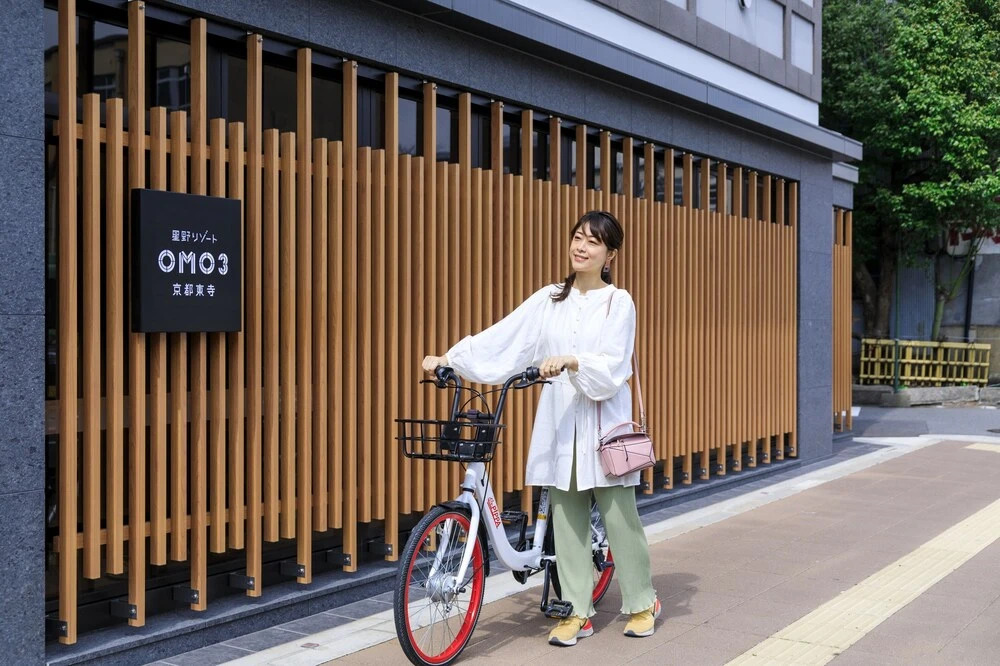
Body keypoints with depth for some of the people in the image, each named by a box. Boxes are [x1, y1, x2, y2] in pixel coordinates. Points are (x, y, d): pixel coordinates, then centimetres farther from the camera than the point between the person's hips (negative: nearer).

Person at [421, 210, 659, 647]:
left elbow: (611, 367, -12)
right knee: (566, 520, 6)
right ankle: (578, 612, 16)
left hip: (603, 422, -3)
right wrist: (449, 358, -10)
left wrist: (571, 361, -30)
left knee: (619, 516, 2)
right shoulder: (548, 300, 8)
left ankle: (642, 603, 21)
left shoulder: (618, 302, -2)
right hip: (559, 423, 3)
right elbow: (501, 338, 0)